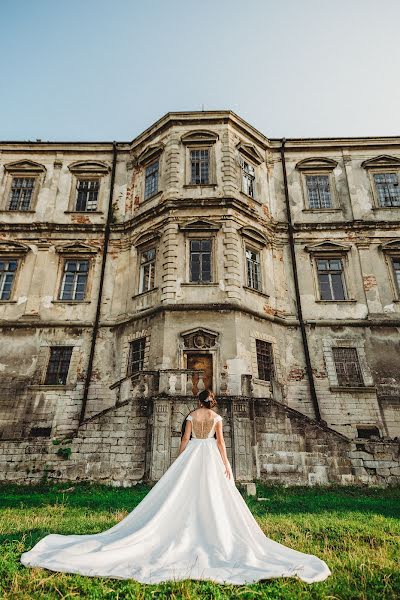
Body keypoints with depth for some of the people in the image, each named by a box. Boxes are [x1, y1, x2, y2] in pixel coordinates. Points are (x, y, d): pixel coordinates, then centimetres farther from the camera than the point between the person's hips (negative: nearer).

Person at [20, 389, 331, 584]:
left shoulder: (191, 415, 7)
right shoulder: (217, 417, 3)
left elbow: (185, 440, 4)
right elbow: (221, 442, -4)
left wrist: (177, 463, 11)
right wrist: (226, 466, -2)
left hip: (191, 456, 1)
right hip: (210, 458, -1)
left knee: (181, 496, 4)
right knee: (214, 498, 0)